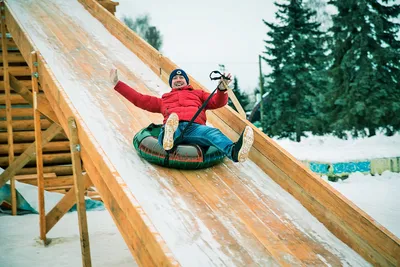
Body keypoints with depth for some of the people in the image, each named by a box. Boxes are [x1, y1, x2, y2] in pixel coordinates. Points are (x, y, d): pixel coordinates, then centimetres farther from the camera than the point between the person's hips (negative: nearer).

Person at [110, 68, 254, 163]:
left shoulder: (198, 94, 39)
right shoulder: (164, 99, 41)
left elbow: (217, 102, 23)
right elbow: (139, 99, 38)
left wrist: (221, 89, 0)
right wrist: (117, 84, 37)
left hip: (195, 126, 0)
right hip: (172, 127, 1)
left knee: (213, 132, -38)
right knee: (165, 134, -41)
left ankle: (234, 151, -69)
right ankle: (168, 138, -78)